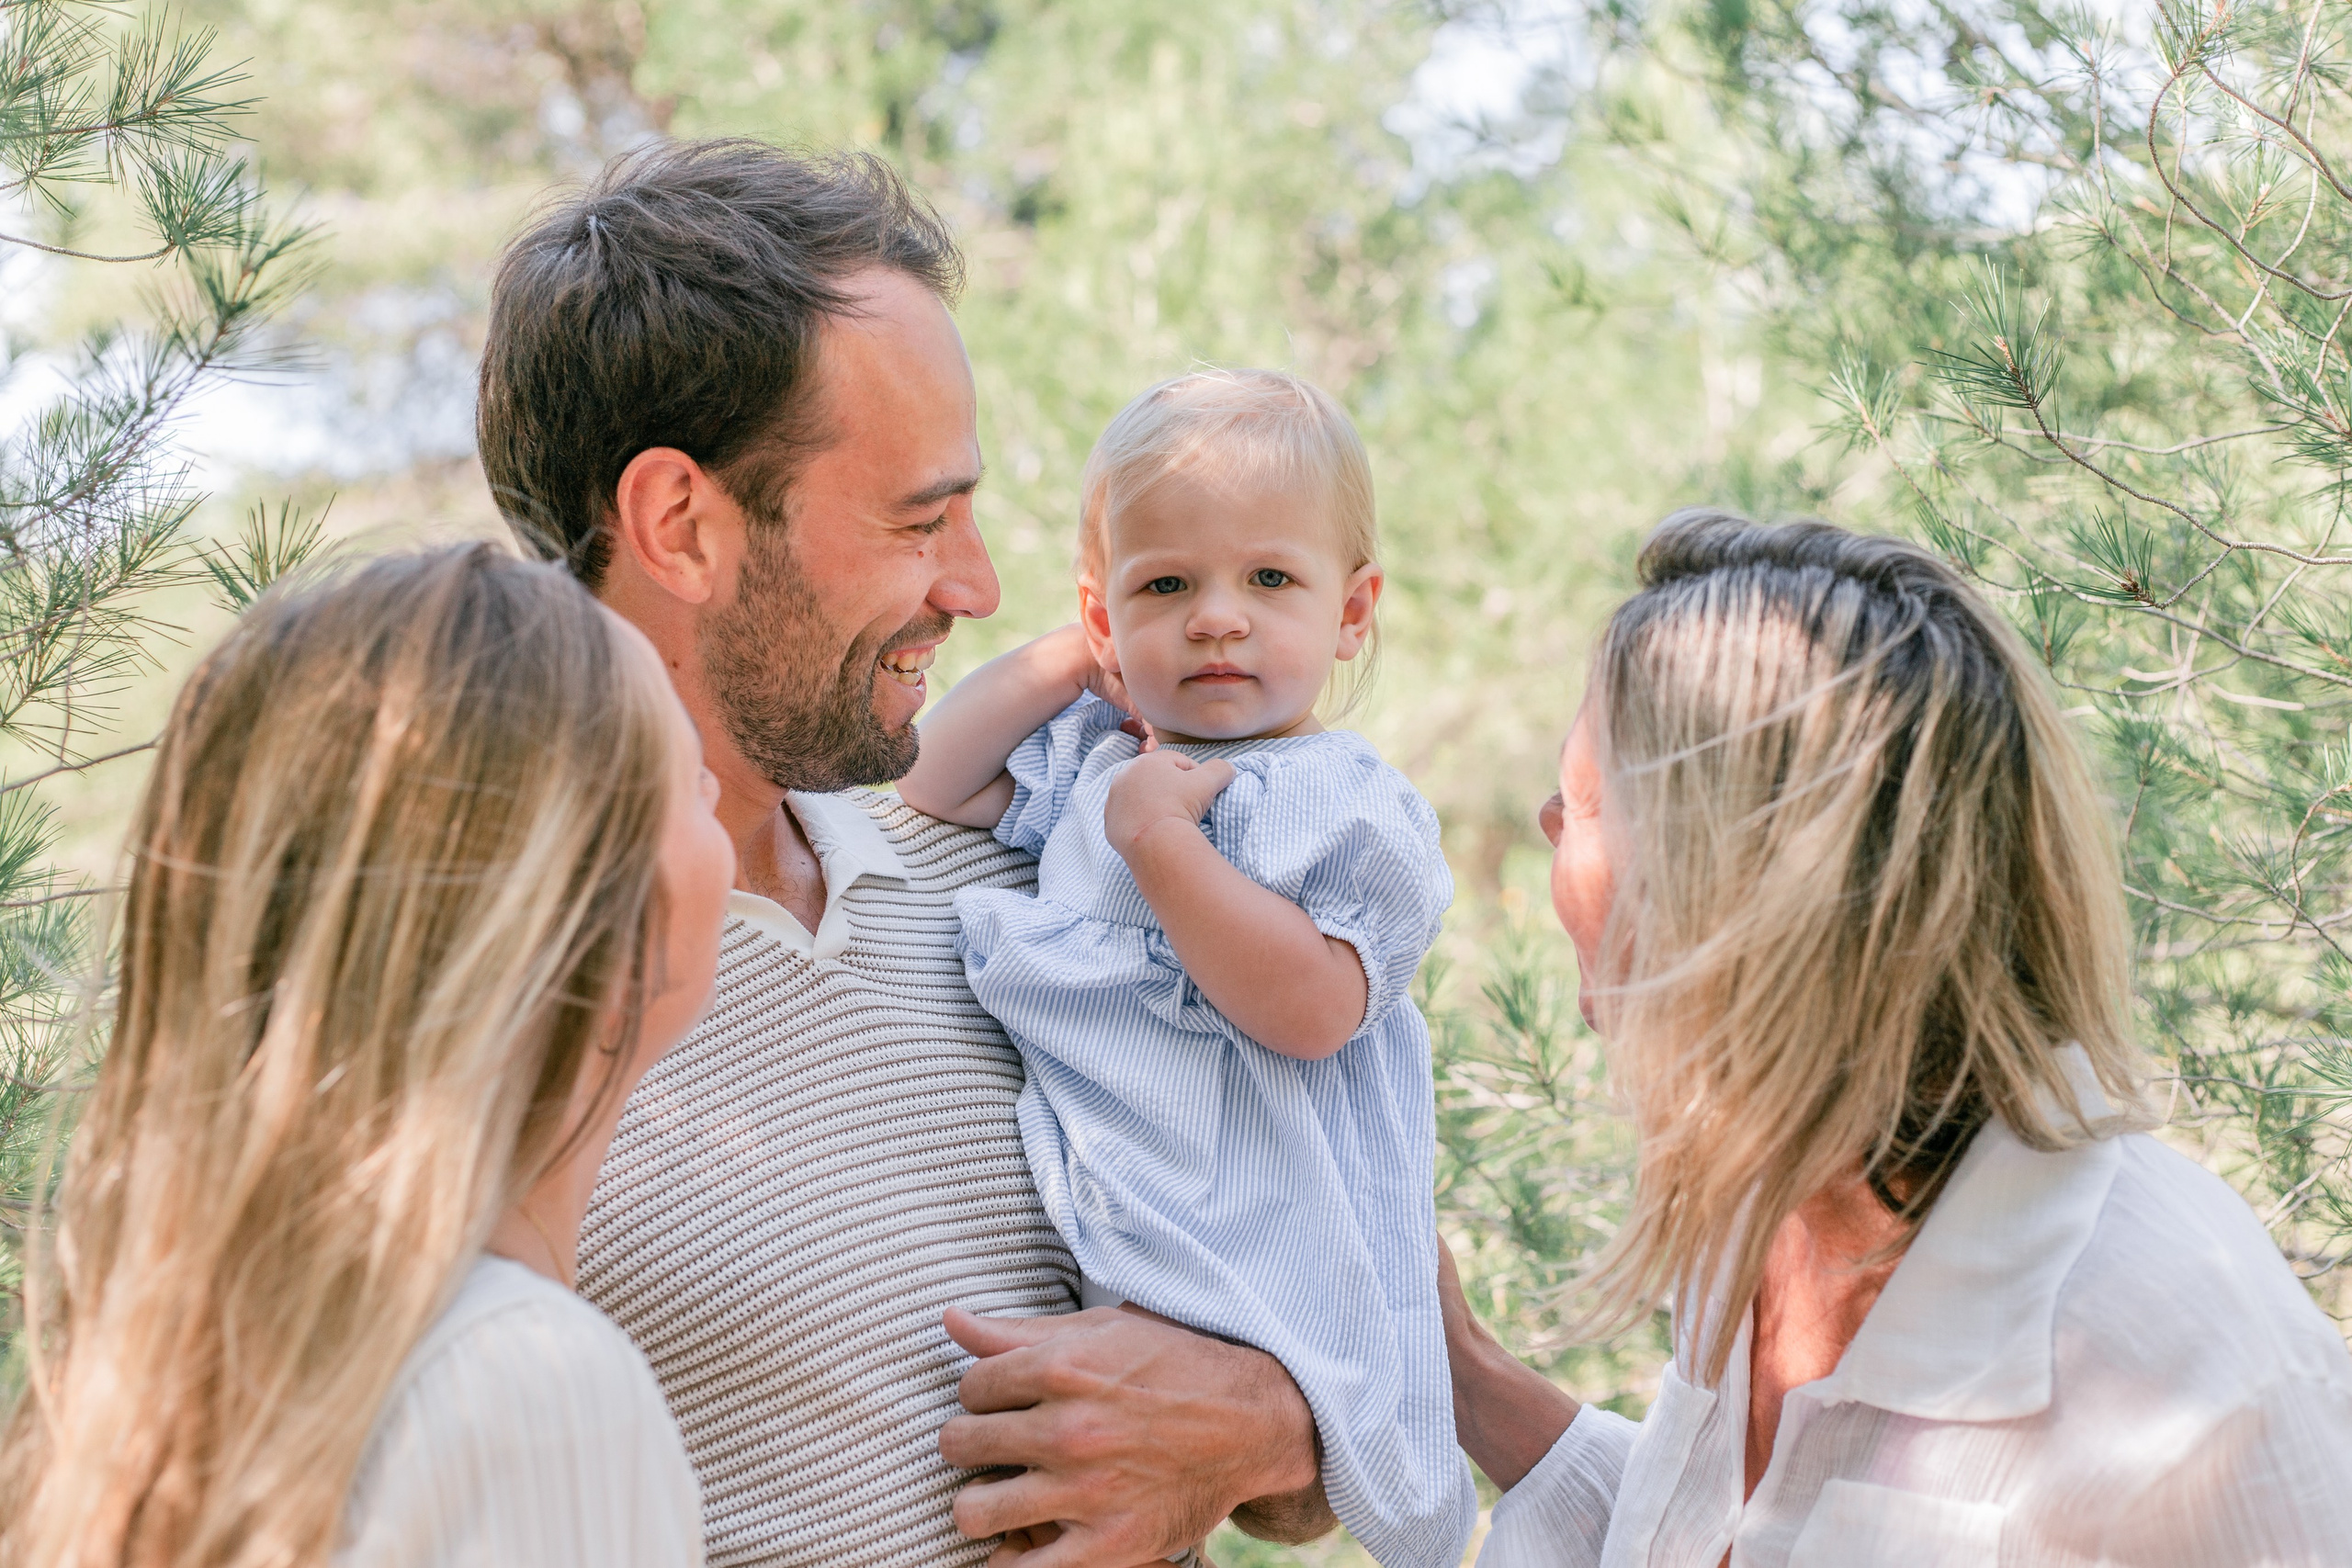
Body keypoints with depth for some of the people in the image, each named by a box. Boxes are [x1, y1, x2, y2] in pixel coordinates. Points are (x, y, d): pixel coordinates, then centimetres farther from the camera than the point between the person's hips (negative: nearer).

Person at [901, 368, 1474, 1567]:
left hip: (1245, 1256, -8)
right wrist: (1069, 657, 14)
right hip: (1089, 1232, 9)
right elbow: (937, 785, 21)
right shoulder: (1093, 758, 17)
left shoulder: (1350, 805, -8)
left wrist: (1161, 838, -21)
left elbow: (1311, 1009, -21)